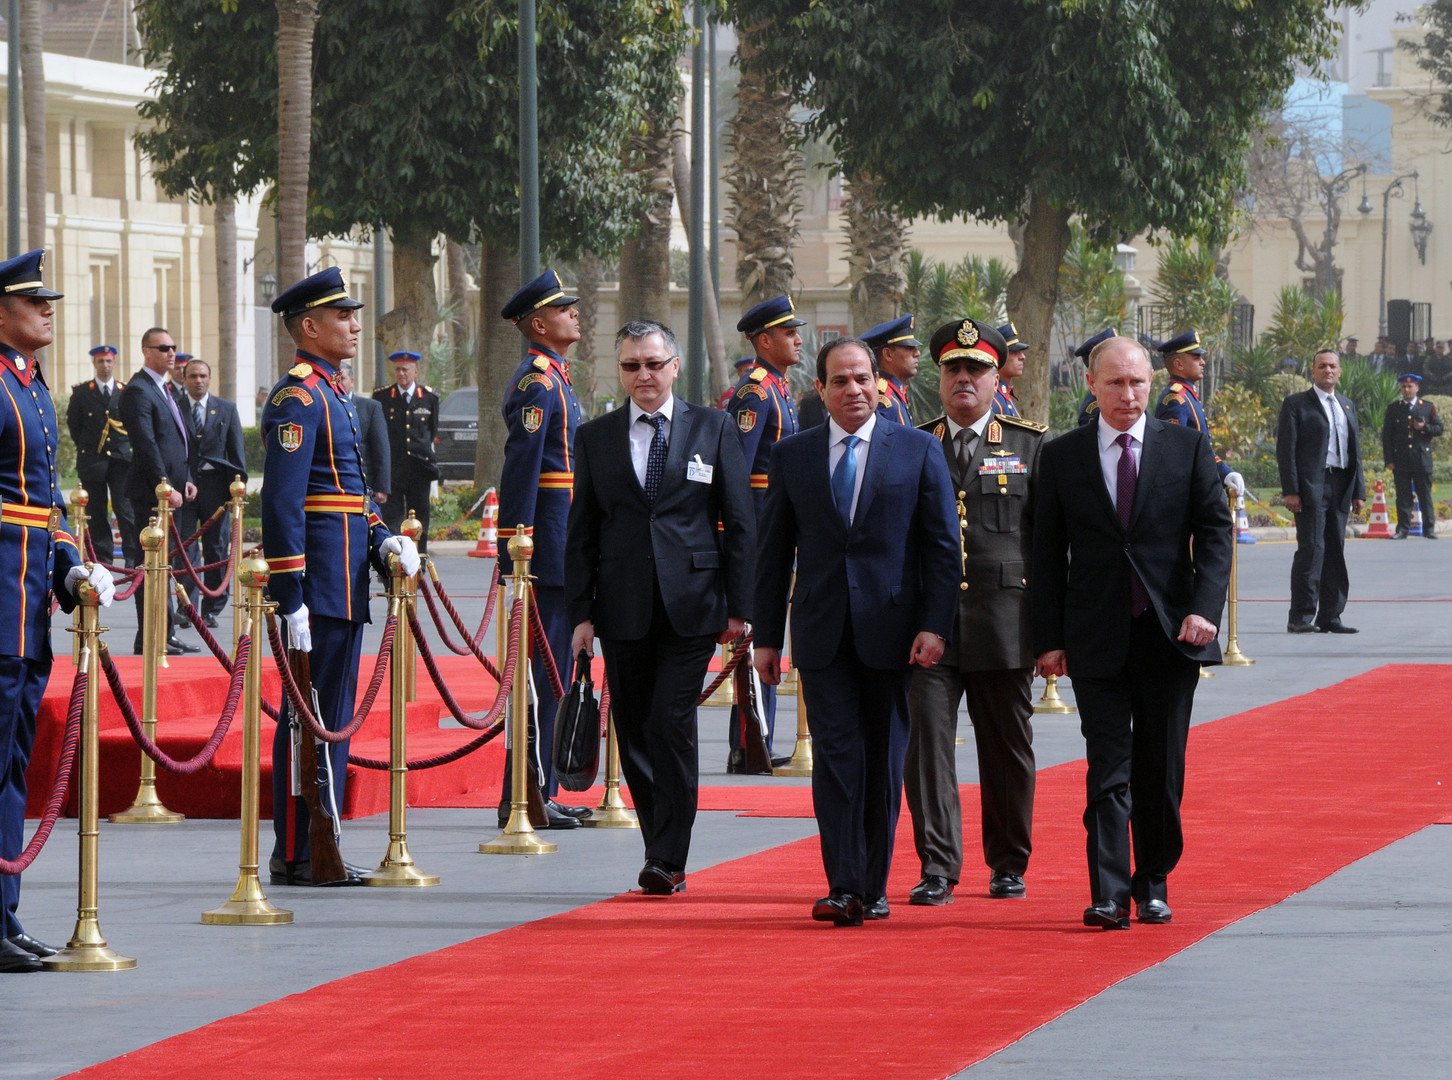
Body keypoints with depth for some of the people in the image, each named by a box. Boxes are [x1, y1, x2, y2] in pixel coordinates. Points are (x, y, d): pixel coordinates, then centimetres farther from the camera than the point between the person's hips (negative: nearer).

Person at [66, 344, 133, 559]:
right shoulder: (81, 392, 6)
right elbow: (73, 424, 10)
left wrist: (126, 447, 5)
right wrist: (86, 448, 8)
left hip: (121, 460, -1)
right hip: (92, 461, 1)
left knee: (125, 509, -10)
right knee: (96, 513, 3)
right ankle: (102, 556, 7)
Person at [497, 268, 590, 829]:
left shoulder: (552, 376, 19)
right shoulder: (537, 379, -14)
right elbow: (521, 465, -20)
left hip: (563, 545, 11)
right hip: (550, 547, -11)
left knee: (553, 668, 12)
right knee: (544, 668, -9)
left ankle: (540, 791, 17)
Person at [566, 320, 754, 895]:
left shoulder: (714, 429, 5)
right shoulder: (595, 438, 10)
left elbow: (739, 522, 5)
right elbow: (581, 531, 10)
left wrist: (738, 606, -1)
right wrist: (581, 612, 2)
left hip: (690, 604, -3)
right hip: (623, 609, 3)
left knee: (671, 724, -12)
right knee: (634, 734, 4)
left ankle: (669, 860, -10)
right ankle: (663, 855, 16)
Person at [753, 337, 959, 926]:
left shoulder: (919, 451, 4)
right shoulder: (792, 456, 8)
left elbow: (942, 544, 2)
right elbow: (772, 550, 11)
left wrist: (935, 625, -8)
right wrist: (767, 635, 7)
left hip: (890, 630, 0)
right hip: (822, 634, 0)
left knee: (883, 762, 5)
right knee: (836, 756, -9)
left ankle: (873, 886, 14)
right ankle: (843, 887, -13)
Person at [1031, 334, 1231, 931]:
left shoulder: (1188, 448, 5)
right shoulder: (1061, 458, 4)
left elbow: (1215, 530, 1)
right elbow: (1047, 555, 5)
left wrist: (1204, 608, -12)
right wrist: (1049, 639, 0)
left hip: (1171, 635, 1)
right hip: (1096, 638, -1)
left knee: (1161, 771, 6)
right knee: (1109, 769, -7)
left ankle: (1153, 883, 20)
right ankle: (1110, 896, -11)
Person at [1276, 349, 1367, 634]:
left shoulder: (1347, 406, 19)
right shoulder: (1296, 404, 1)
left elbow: (1355, 450, 20)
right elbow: (1286, 449, -5)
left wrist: (1358, 491, 12)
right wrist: (1290, 491, -14)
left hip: (1340, 488, 6)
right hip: (1311, 486, -6)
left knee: (1335, 551, 7)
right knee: (1311, 549, -11)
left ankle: (1329, 616, 11)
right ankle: (1301, 616, -9)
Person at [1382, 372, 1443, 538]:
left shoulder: (1428, 407, 7)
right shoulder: (1393, 409, 8)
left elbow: (1439, 429, 8)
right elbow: (1386, 435, 5)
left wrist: (1424, 428, -13)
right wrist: (1388, 460, -2)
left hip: (1422, 460, 0)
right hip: (1401, 461, 0)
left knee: (1425, 496, 3)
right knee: (1403, 496, 1)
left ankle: (1429, 529, 8)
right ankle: (1402, 529, 4)